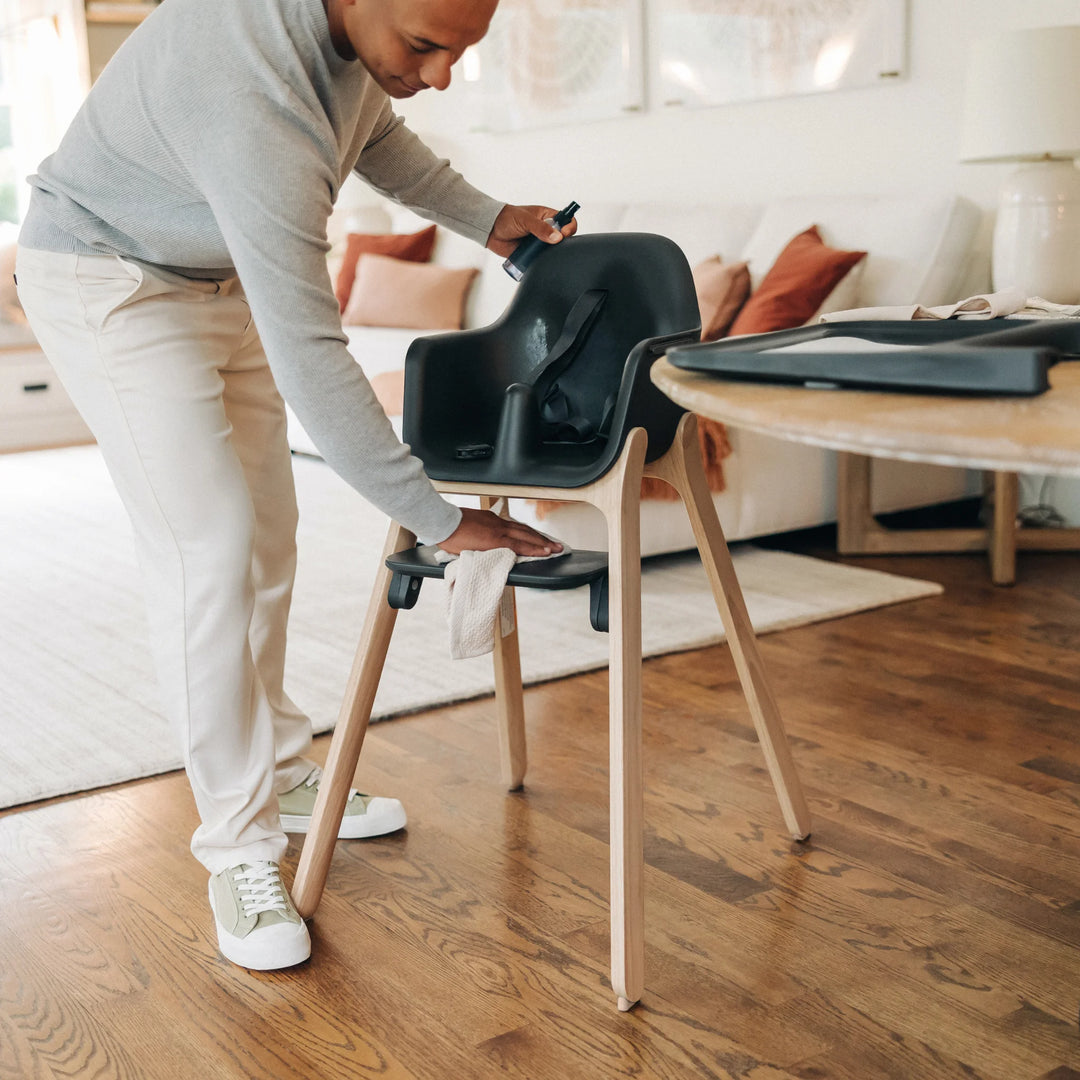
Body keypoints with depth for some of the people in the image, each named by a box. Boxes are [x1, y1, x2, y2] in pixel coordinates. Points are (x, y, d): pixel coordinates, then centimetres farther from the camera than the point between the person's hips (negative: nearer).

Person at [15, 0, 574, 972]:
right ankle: (239, 846, -4)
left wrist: (486, 219, 4)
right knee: (207, 547, -15)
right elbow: (309, 358, -39)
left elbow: (371, 127, 13)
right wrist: (438, 519, -34)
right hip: (108, 280, -8)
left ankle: (281, 774, 24)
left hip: (221, 274, 9)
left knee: (267, 536, 9)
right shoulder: (255, 97, -39)